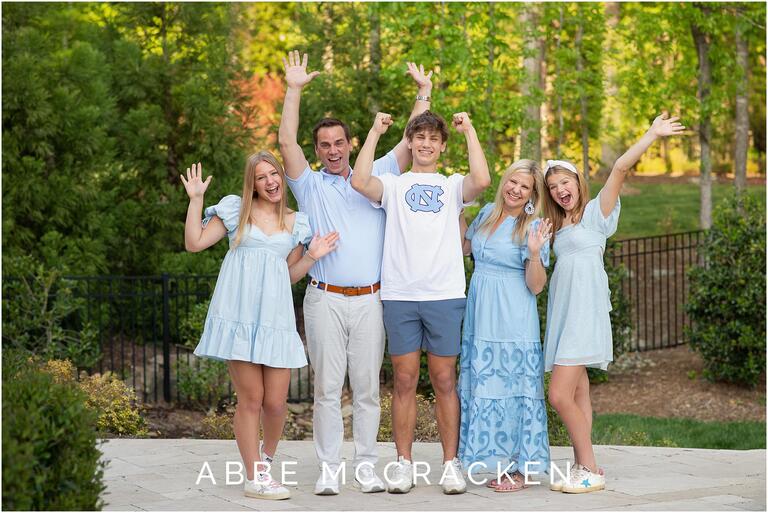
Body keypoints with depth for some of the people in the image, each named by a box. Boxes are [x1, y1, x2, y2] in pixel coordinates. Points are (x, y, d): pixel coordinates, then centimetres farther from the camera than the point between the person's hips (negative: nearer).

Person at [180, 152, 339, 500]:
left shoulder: (296, 222, 16)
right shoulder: (235, 210, 8)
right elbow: (194, 243, 4)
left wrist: (312, 256, 4)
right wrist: (195, 200, 0)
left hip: (275, 316, 3)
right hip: (238, 314, -3)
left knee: (276, 402, -2)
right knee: (251, 398, -4)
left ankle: (266, 457, 28)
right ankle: (255, 479, 4)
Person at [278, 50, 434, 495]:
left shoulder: (375, 177, 13)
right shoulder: (311, 185, 9)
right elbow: (287, 142, -3)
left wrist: (424, 93, 6)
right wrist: (295, 90, -7)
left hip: (370, 299, 1)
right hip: (326, 299, -1)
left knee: (367, 387, 4)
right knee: (328, 387, -1)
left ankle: (367, 465, 10)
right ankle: (329, 467, 5)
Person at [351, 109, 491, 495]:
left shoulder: (453, 186, 12)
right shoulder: (394, 185, 11)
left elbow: (482, 180, -10)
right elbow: (360, 181, -11)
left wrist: (469, 130, -1)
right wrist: (375, 131, -1)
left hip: (445, 294, 0)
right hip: (399, 294, 0)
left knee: (444, 380, 4)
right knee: (404, 381, 4)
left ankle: (451, 464, 9)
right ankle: (403, 464, 9)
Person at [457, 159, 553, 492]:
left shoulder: (533, 227, -8)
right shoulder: (488, 213, 9)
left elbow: (536, 286, -11)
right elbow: (464, 248, 25)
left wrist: (535, 253, -27)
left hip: (513, 324, -6)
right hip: (479, 319, 6)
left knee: (513, 389, -3)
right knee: (483, 388, 9)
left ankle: (519, 468, 3)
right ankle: (496, 461, 17)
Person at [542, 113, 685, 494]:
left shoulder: (595, 212, 0)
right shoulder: (557, 224, 21)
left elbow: (621, 168, -12)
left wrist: (652, 134, -18)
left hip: (584, 311, -7)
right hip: (561, 311, 7)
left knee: (561, 395, -15)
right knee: (577, 394, 7)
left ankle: (591, 471, -7)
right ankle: (582, 469, 9)